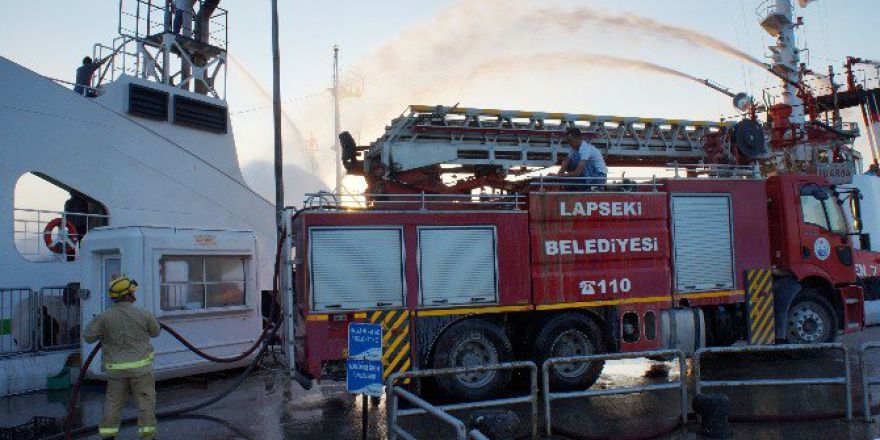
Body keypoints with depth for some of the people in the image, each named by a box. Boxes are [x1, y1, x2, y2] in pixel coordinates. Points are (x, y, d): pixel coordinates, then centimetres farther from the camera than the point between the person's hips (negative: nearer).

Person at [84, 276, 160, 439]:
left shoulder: (105, 316, -7)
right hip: (140, 367, -2)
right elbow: (155, 332, 8)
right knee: (146, 403, 7)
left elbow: (89, 337, -2)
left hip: (116, 369, 2)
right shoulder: (143, 314, -9)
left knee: (113, 404, 14)